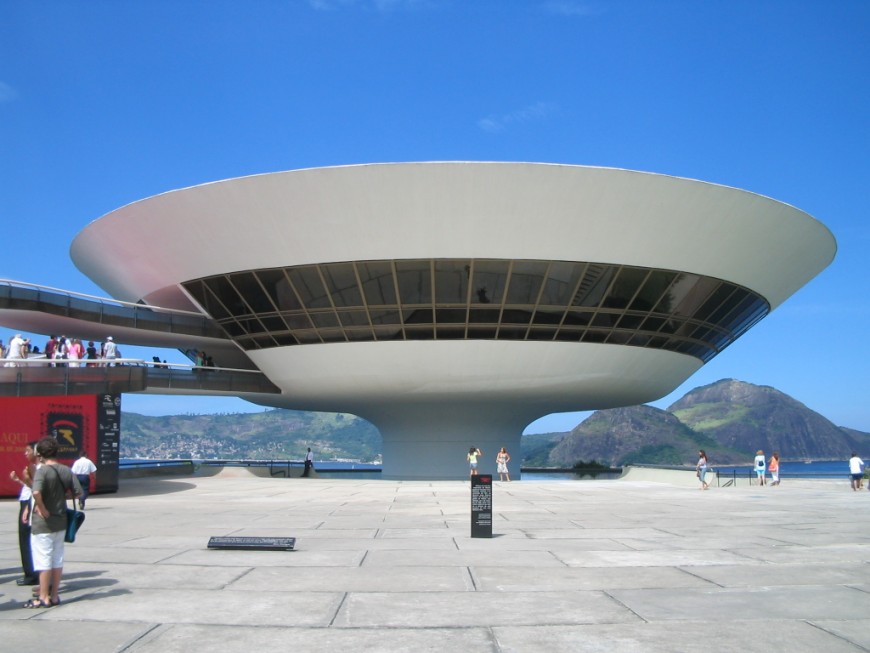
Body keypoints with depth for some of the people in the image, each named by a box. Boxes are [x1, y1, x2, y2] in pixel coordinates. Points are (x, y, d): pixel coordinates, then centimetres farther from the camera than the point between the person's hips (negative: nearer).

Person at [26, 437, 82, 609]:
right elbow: (78, 492, 2)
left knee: (43, 561, 2)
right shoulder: (66, 471, 1)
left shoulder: (42, 471, -17)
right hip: (61, 520, 6)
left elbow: (36, 492, -33)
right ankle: (54, 596, 20)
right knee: (57, 560, 12)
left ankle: (43, 598, 9)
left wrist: (42, 509, -20)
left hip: (43, 523, -6)